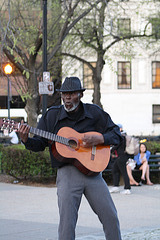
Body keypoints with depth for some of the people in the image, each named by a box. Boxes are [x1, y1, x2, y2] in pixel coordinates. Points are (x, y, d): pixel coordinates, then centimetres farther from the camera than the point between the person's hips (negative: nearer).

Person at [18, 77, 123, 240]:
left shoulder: (94, 113, 7)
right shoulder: (52, 115, 6)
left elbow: (116, 133, 9)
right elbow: (39, 143, 8)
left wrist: (99, 139, -9)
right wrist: (26, 140, -14)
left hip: (92, 170, 1)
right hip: (67, 173, -1)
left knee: (111, 217, 1)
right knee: (67, 223, -9)